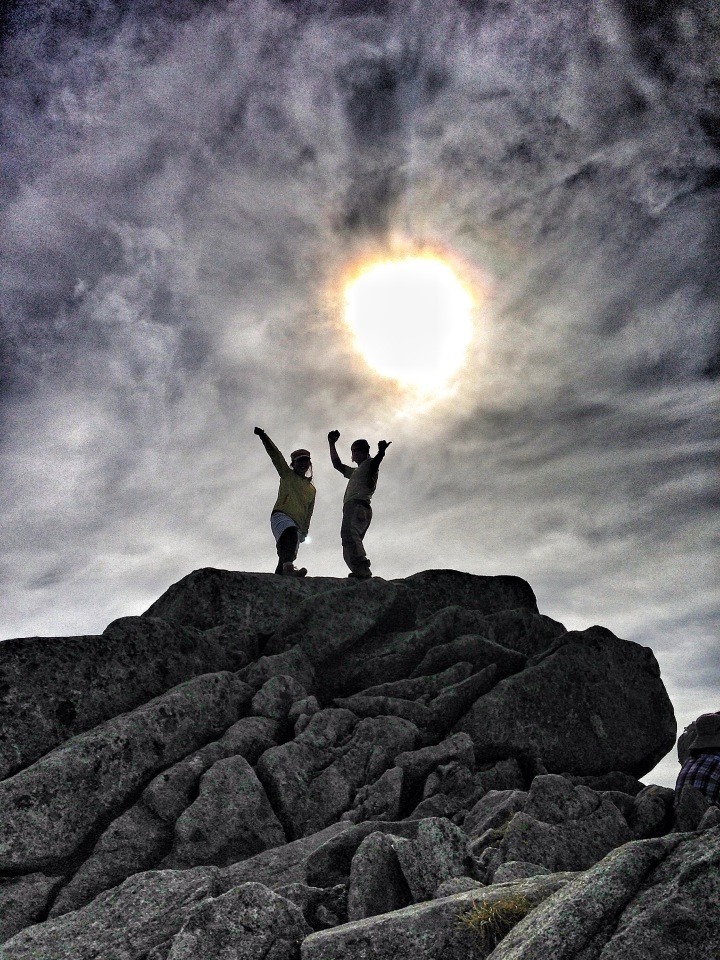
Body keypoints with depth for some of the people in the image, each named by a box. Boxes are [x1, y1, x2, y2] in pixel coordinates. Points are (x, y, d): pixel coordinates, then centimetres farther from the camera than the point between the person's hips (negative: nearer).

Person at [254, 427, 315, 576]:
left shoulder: (311, 489, 26)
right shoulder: (287, 475, 16)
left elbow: (308, 513, 24)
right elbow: (275, 455, 4)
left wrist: (304, 530, 12)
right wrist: (263, 436, -6)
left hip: (297, 525, 6)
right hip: (281, 515, -6)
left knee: (287, 557, -5)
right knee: (291, 534, -37)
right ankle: (288, 568, -59)